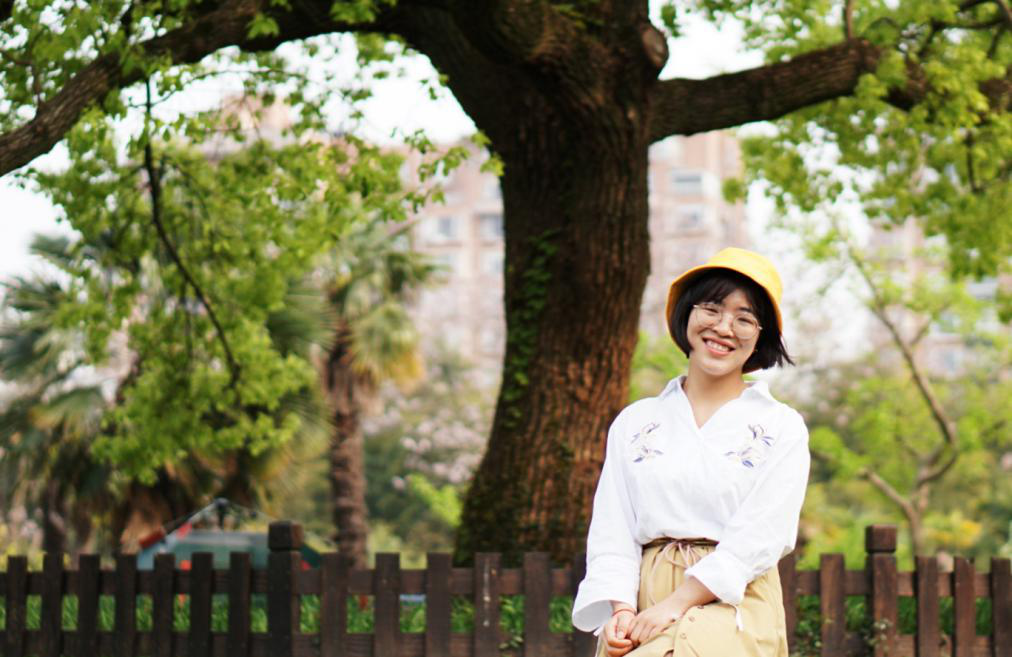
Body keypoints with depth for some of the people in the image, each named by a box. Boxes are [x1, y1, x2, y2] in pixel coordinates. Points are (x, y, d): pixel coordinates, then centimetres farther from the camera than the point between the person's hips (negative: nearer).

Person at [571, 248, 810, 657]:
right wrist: (620, 608, -8)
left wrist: (676, 604, -12)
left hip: (733, 606, -2)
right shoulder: (635, 422, 15)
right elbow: (612, 530, 10)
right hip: (643, 599, 2)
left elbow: (759, 536, -3)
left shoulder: (781, 428, 7)